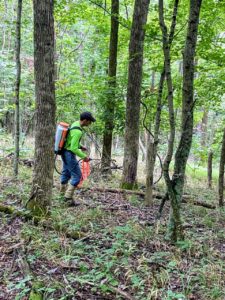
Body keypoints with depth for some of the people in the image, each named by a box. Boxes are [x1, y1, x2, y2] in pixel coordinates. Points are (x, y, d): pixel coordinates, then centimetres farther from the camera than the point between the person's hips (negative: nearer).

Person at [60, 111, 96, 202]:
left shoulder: (75, 123, 4)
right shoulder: (78, 131, -27)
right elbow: (74, 149, -26)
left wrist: (80, 146, 11)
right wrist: (84, 156, -18)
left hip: (65, 152, 10)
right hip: (69, 154, -10)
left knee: (66, 173, 22)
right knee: (77, 175, -4)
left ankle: (63, 193, 37)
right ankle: (68, 197, 0)